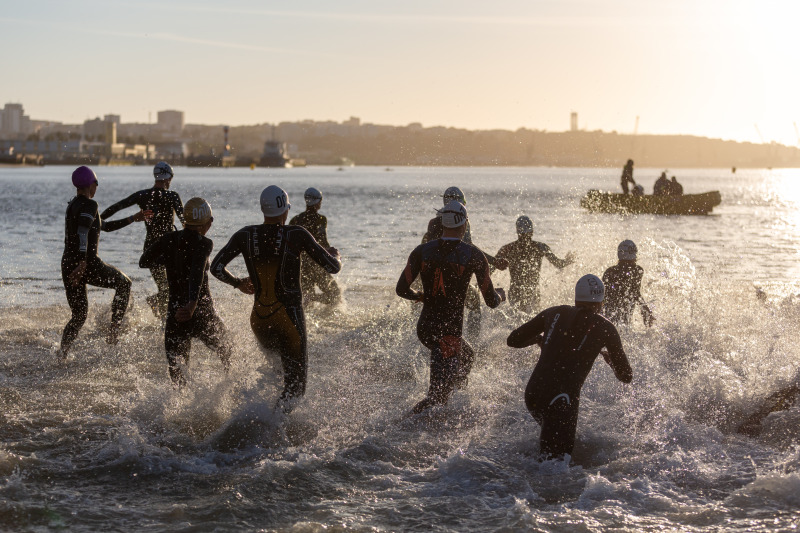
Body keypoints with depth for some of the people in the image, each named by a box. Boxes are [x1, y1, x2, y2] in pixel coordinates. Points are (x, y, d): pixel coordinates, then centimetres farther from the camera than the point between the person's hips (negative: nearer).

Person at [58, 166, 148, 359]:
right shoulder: (89, 205, -10)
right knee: (124, 283, 19)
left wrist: (132, 219, 29)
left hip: (68, 264, 8)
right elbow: (83, 233, -27)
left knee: (79, 316, 18)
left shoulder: (72, 206, 19)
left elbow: (105, 226, 27)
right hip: (89, 265, -8)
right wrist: (83, 263, -34)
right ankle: (113, 330, 12)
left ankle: (61, 355, 4)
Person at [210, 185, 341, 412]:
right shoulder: (296, 235, -11)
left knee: (273, 365, 36)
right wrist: (335, 255, 17)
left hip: (259, 319, 4)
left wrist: (238, 283, 16)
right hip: (289, 319, -4)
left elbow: (216, 268, -3)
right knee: (294, 387, 1)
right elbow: (332, 267, -7)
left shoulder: (245, 236, -2)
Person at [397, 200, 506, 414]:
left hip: (424, 327, 6)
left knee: (466, 356, 32)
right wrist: (500, 295, 22)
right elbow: (491, 301, -2)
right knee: (438, 395, 1)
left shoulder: (422, 251, -1)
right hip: (449, 331, -6)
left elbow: (401, 289, -2)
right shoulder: (474, 256, -9)